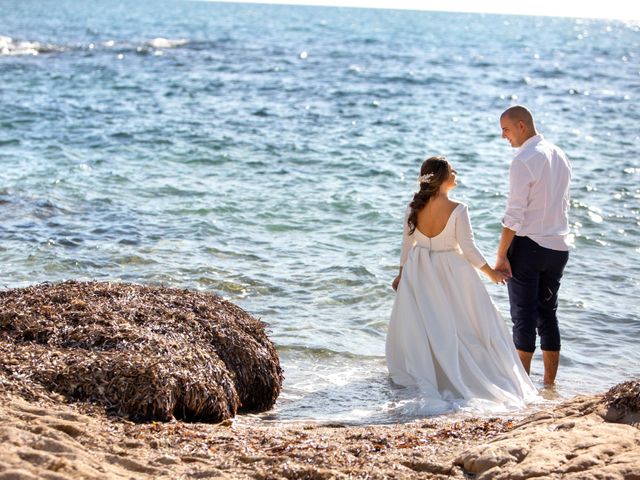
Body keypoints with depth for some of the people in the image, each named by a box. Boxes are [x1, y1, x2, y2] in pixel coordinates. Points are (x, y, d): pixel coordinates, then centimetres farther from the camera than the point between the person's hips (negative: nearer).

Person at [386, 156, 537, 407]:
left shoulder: (414, 207, -9)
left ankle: (415, 374, 25)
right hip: (452, 272, -3)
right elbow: (468, 247, -15)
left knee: (417, 326, 18)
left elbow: (407, 244, 2)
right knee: (462, 325, 13)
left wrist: (402, 273, 17)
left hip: (418, 273, 3)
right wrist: (490, 271, -1)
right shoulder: (457, 210, -21)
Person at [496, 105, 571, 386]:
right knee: (548, 314, 13)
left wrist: (501, 255, -14)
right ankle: (550, 383, 17)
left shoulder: (523, 161, -14)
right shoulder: (559, 156, 12)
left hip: (528, 245, -7)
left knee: (524, 316, -1)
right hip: (559, 246, 7)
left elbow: (515, 215, -17)